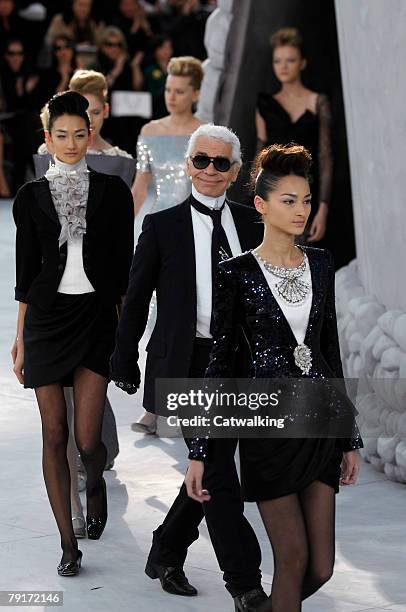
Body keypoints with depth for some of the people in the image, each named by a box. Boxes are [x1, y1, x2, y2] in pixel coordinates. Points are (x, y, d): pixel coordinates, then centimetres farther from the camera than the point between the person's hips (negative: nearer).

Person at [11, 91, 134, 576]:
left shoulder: (112, 190, 3)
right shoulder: (31, 196, 5)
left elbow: (123, 264, 5)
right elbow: (26, 269, 7)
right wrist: (20, 339, 5)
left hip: (97, 315, -1)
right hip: (47, 317, 1)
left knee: (88, 439, -7)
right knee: (54, 434, 1)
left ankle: (96, 483, 30)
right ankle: (68, 544, 10)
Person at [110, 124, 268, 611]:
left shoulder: (251, 224, 8)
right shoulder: (162, 225, -1)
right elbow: (136, 298, 3)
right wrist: (125, 364, 4)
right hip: (187, 365, -4)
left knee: (211, 471, 11)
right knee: (218, 475, -8)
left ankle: (165, 556, 31)